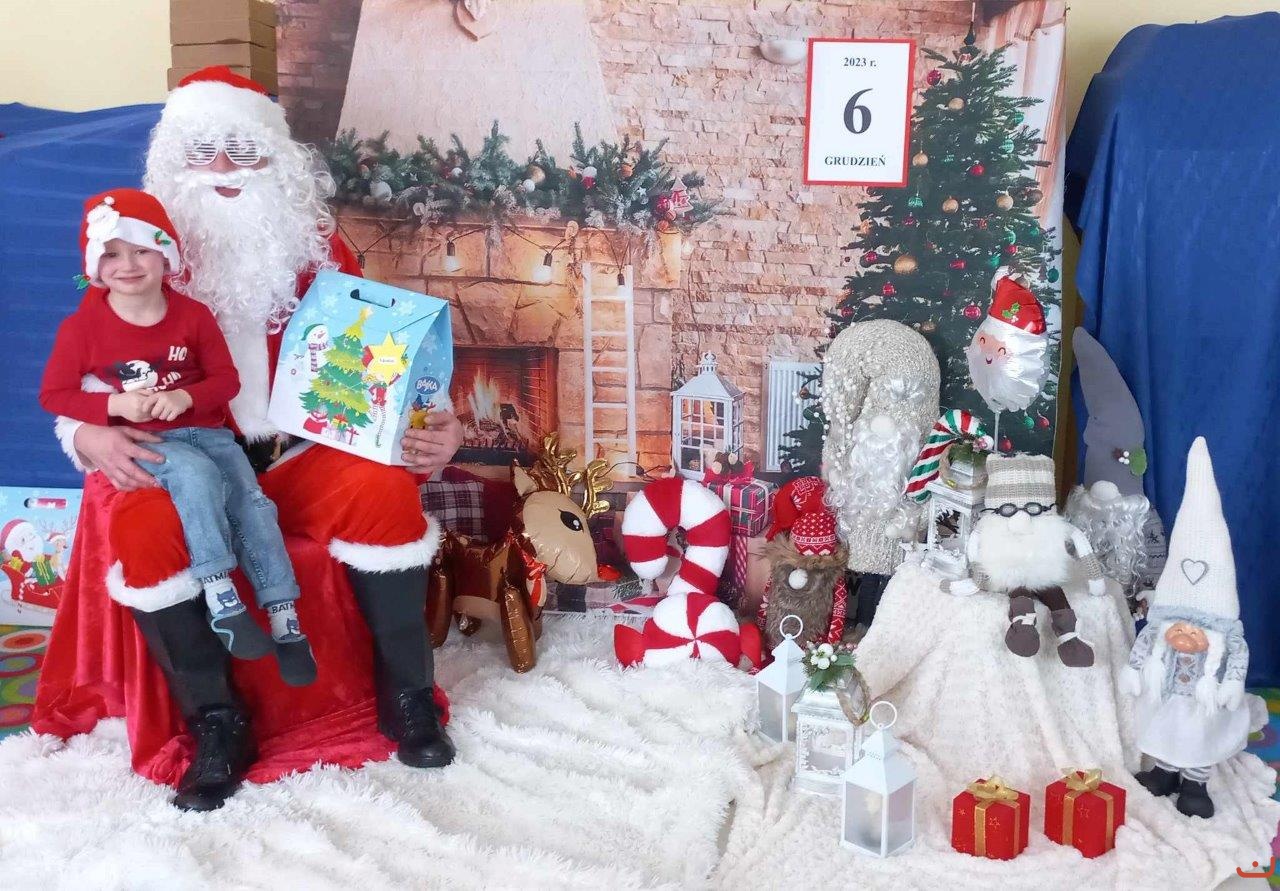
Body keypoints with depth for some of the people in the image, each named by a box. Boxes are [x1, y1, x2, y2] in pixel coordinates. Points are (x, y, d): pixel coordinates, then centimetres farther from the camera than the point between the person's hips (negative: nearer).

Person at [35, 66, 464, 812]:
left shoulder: (315, 248, 5)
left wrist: (431, 424, -14)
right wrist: (92, 436, -20)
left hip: (304, 455, 1)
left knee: (384, 489, -30)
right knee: (140, 528, -33)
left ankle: (405, 692, -9)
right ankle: (216, 720, -12)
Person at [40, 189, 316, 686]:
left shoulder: (193, 315, 3)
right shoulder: (83, 326, -2)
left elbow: (227, 379, 5)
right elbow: (52, 395, 3)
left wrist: (185, 397, -16)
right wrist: (114, 405, -15)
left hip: (204, 430, 3)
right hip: (141, 441, -3)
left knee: (251, 500, -19)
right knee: (197, 475, -35)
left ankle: (285, 619, -16)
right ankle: (220, 598, -33)